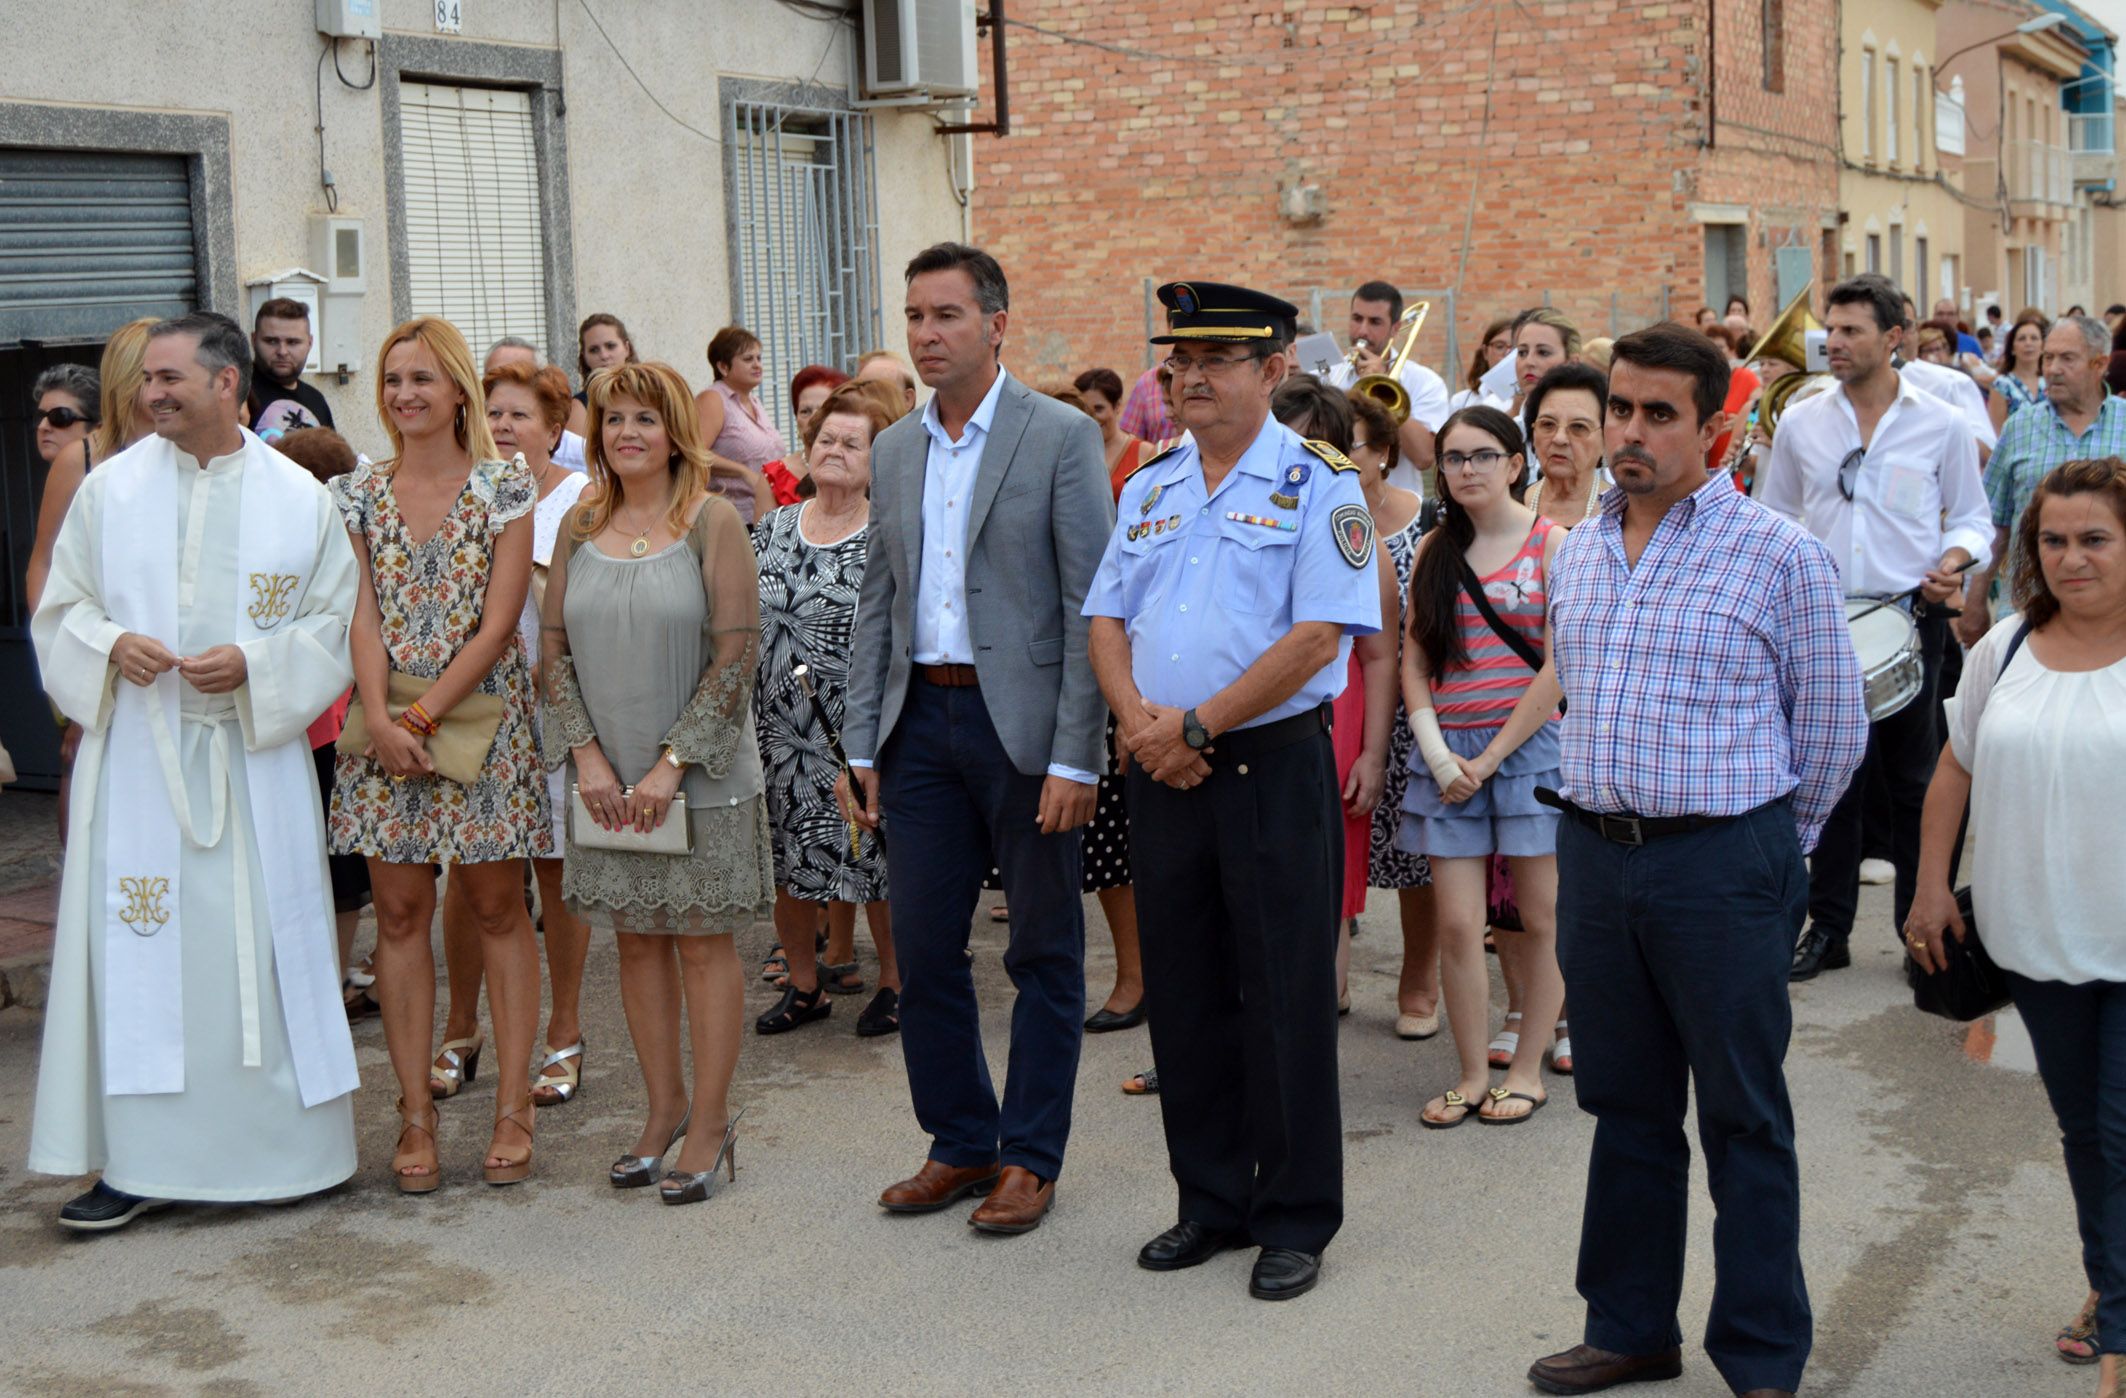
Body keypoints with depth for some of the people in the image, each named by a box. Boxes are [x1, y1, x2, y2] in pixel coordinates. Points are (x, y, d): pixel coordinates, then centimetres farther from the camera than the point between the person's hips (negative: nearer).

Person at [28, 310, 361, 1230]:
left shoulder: (298, 497, 3)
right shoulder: (111, 487, 6)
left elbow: (333, 623, 3)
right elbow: (60, 609, 9)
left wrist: (253, 661, -14)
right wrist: (112, 645, -12)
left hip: (253, 756, -1)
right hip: (138, 754, 1)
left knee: (259, 941, 2)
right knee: (136, 946, -2)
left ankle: (277, 1146, 15)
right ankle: (139, 1160, 6)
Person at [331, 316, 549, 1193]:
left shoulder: (504, 489, -1)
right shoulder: (358, 496, 7)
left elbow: (497, 624, -7)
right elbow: (363, 620, 0)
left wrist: (424, 713, -13)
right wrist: (380, 719, -14)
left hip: (482, 719, -2)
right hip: (385, 726, 3)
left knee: (496, 908, 3)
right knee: (399, 913, 4)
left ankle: (512, 1106, 10)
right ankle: (415, 1114, 11)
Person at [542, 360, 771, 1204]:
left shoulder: (712, 522, -6)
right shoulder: (580, 526, 7)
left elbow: (737, 652, -11)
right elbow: (556, 646, 7)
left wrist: (672, 762, -15)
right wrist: (587, 754, -5)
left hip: (700, 777, -4)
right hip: (609, 780, 4)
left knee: (702, 941, 2)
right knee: (636, 940, 10)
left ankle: (711, 1122, 12)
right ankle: (665, 1108, 23)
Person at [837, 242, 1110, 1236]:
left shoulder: (1062, 437, -6)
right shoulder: (893, 451, 12)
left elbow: (1089, 606, -10)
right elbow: (876, 604, 15)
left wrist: (1074, 758, -15)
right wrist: (861, 747, 8)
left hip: (1021, 721, -5)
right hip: (921, 718, 6)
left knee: (1044, 954, 5)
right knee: (923, 950, 9)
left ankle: (1030, 1157, 17)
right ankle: (960, 1145, 24)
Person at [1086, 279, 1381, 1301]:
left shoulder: (1317, 485, -6)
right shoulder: (1150, 489, 14)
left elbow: (1318, 636, -15)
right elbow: (1106, 619, 12)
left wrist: (1196, 726, -15)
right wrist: (1137, 717, -7)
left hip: (1273, 766, -6)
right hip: (1163, 773, 6)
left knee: (1284, 1000, 1)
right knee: (1184, 995, 12)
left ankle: (1295, 1223, 14)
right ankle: (1212, 1205, 25)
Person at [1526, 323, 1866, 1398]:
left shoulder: (1779, 554, -7)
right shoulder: (1575, 552, 10)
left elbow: (1832, 724, 0)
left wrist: (1765, 842, 8)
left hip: (1722, 868, -5)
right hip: (1594, 856, 5)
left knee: (1743, 1122, 4)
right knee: (1626, 1107, 15)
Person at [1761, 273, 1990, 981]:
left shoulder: (1941, 424, 2)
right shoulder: (1800, 422, 6)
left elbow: (1971, 517, 8)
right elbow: (1774, 517, 16)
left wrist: (1955, 559, -12)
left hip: (1909, 617, -1)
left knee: (1914, 776, 4)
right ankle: (1828, 927, 14)